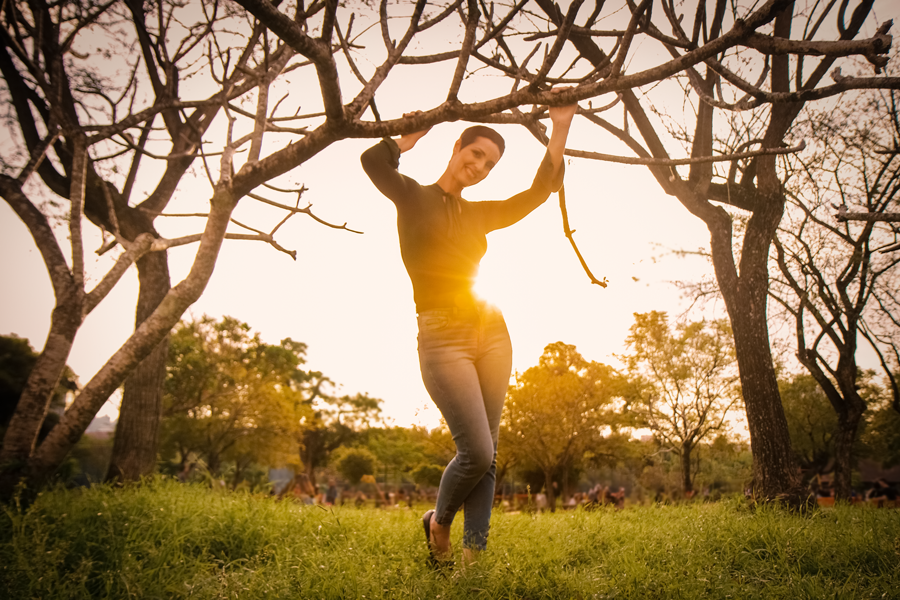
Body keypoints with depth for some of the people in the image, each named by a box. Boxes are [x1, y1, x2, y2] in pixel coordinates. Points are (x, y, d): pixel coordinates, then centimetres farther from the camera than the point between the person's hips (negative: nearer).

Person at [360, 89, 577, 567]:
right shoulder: (412, 197, 5)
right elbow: (373, 161, -14)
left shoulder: (479, 214, 18)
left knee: (486, 455, 1)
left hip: (490, 331, 5)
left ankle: (472, 554, 9)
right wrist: (413, 136, 3)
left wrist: (560, 129, 9)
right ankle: (438, 521, 18)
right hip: (442, 335, -5)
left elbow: (540, 190, 14)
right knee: (476, 452, -10)